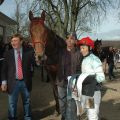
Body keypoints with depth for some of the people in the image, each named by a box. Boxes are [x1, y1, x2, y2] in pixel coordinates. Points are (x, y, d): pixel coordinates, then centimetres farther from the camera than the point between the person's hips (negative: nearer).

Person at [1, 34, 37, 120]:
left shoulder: (29, 52, -3)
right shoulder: (8, 54, -1)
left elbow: (35, 63, 4)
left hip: (25, 82, 1)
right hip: (13, 82, 0)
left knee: (27, 102, 16)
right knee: (12, 103, 9)